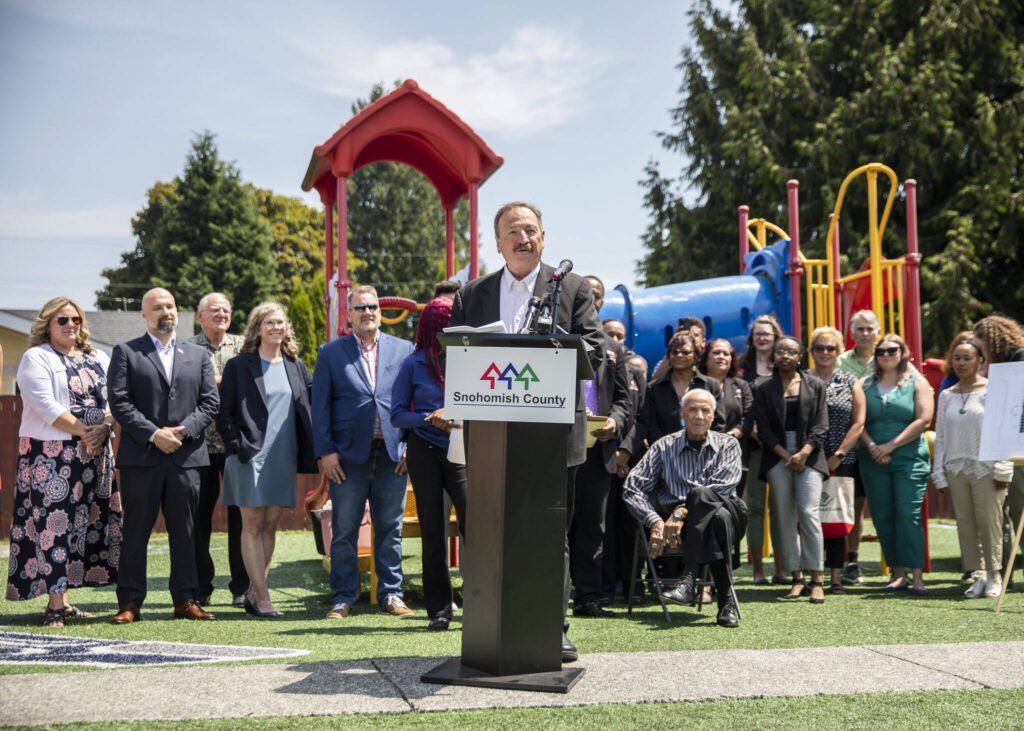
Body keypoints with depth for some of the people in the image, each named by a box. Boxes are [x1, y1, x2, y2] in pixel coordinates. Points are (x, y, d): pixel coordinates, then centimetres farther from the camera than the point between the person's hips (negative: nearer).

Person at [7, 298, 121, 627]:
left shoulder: (98, 359, 16)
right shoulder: (36, 358, -1)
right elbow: (46, 405, -13)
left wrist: (103, 428, -12)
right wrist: (83, 431, -18)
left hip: (94, 453, 6)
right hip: (51, 454, -6)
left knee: (83, 524, 5)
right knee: (54, 523, -7)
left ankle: (63, 598, 13)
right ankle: (55, 606, -4)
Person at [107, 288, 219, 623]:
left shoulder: (198, 355, 15)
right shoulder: (126, 353, 6)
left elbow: (210, 402, 8)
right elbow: (119, 402, -3)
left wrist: (183, 431, -8)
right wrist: (153, 434, -13)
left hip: (187, 455, 3)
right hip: (141, 457, -2)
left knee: (185, 532, 6)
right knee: (136, 532, 1)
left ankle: (186, 599, 13)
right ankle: (130, 603, 7)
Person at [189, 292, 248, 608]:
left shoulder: (242, 346, 9)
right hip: (200, 443, 0)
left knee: (240, 512, 2)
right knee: (199, 514, 4)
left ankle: (242, 586, 11)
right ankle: (201, 586, 15)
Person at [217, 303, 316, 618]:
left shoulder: (295, 366, 11)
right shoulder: (239, 365, -1)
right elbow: (224, 412, -3)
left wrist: (309, 451, 4)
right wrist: (238, 447, -11)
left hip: (283, 457, 5)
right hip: (250, 457, -5)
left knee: (270, 525, 8)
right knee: (253, 525, -3)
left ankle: (254, 592, 16)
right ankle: (262, 598, -2)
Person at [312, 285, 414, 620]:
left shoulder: (404, 350, 9)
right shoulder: (330, 353, 7)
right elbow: (320, 406, 3)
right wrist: (325, 451, -5)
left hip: (393, 454, 1)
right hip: (348, 455, -1)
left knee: (390, 529, 7)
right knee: (344, 532, 3)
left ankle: (391, 595, 16)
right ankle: (343, 598, 12)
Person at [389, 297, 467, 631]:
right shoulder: (414, 364, 5)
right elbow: (397, 414, 4)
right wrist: (431, 419, -11)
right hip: (425, 452, 0)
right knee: (433, 531, 5)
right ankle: (439, 609, 14)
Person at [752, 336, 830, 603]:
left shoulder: (815, 386, 7)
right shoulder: (765, 389, 9)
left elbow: (820, 426, 2)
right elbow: (764, 430, 4)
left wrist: (803, 454, -11)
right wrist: (787, 456, -7)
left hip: (808, 457, -2)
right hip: (778, 458, 2)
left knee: (809, 512, -13)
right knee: (784, 518, 0)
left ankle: (816, 580, -10)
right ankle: (797, 579, 6)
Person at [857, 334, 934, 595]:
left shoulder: (917, 382, 4)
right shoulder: (866, 384, 12)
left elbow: (924, 419, -7)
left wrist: (890, 446, -11)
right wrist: (872, 446, -11)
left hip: (909, 459, -3)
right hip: (873, 461, 3)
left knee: (908, 515, -10)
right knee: (882, 517, 2)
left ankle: (916, 575, -8)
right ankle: (898, 573, 9)